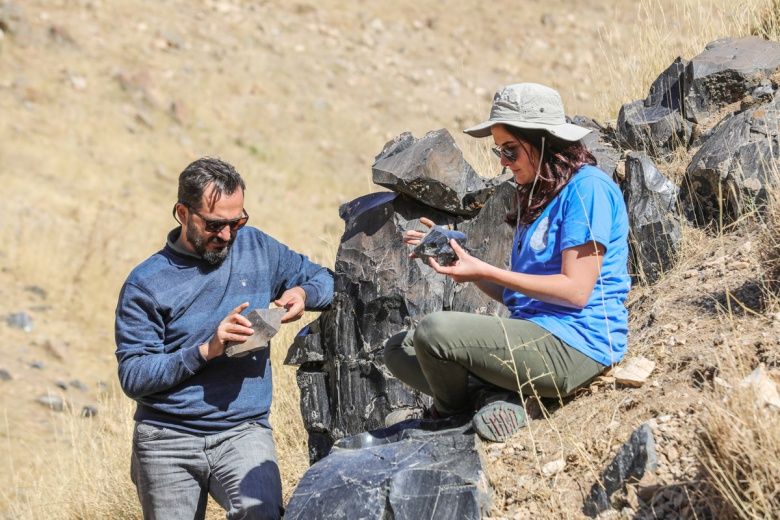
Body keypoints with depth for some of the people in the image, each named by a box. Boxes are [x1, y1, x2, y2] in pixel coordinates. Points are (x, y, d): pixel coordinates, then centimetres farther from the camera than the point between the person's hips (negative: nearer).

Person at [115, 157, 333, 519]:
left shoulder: (256, 249, 7)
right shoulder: (146, 283, -3)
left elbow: (325, 281, 19)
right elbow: (132, 376, -8)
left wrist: (302, 294, -4)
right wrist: (205, 351, -18)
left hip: (243, 431, 0)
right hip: (167, 439, 0)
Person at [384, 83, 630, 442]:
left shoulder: (587, 188, -10)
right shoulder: (536, 196, 19)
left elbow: (576, 290, -18)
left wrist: (485, 271, -15)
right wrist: (457, 258, 4)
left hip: (573, 347, -10)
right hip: (532, 332, 10)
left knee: (434, 330, -26)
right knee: (398, 349, 8)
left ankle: (452, 414, 3)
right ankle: (498, 397, -10)